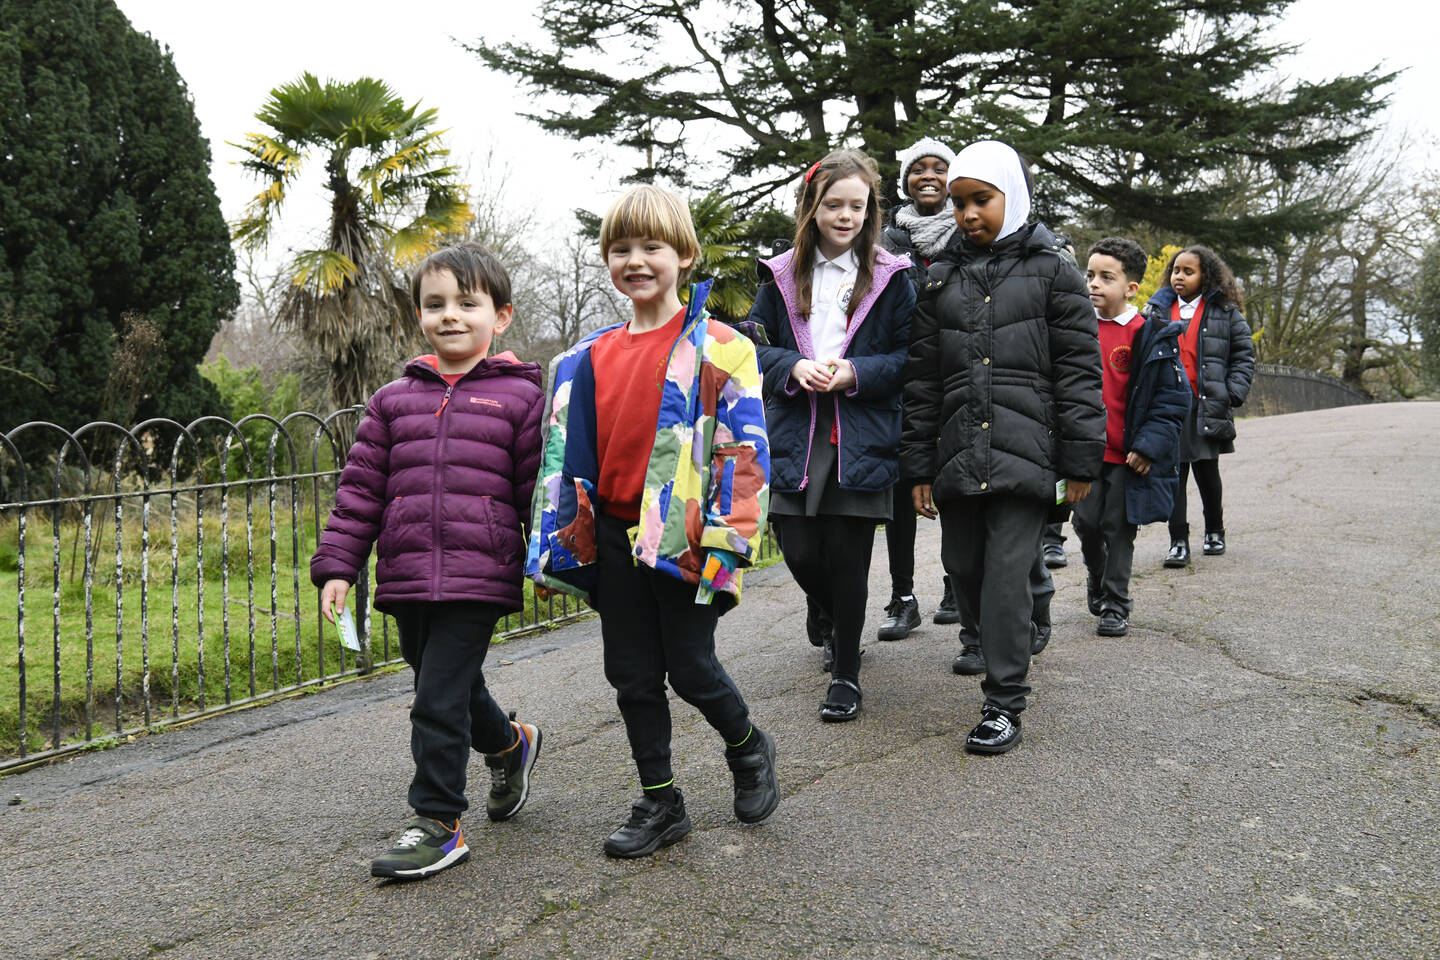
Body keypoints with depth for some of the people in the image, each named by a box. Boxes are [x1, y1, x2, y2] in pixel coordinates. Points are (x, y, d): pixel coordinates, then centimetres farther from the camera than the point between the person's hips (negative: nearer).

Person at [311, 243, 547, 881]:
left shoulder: (520, 398, 1)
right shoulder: (394, 401, 10)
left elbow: (539, 491, 3)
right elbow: (360, 489, 10)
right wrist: (336, 566, 5)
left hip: (479, 578, -5)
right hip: (407, 577, 5)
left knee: (439, 700, -7)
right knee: (454, 688, 19)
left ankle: (438, 824, 8)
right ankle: (510, 745, 47)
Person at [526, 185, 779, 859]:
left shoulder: (716, 348, -6)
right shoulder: (591, 357, 9)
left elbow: (744, 449, -9)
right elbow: (568, 454, 15)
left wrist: (728, 538, -15)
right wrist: (564, 537, 12)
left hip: (681, 538, -5)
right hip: (613, 536, 5)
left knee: (691, 669, 1)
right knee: (632, 676, 10)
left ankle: (749, 751, 32)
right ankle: (659, 804, 25)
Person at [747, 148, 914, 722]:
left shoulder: (891, 277, 2)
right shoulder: (782, 276, 8)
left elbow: (909, 357, 1)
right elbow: (753, 347, 9)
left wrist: (855, 372, -15)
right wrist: (794, 368, -10)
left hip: (860, 442, -2)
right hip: (796, 438, 2)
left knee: (848, 559, 1)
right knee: (800, 553, 2)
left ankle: (846, 672, 19)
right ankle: (838, 626, 36)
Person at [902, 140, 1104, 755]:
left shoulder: (1051, 271, 3)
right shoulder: (941, 281, 14)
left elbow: (1079, 369, 0)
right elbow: (922, 381, 14)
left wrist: (1081, 460, -4)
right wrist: (919, 467, 10)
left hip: (1025, 450, -4)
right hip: (959, 451, 4)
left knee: (1007, 573, -7)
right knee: (962, 566, 8)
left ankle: (1004, 704, 3)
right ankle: (1005, 649, 36)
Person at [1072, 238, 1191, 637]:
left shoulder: (1151, 335, -7)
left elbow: (1173, 397, -6)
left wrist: (1148, 445, -12)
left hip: (1128, 455, -3)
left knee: (1119, 528, 4)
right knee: (1086, 522, 7)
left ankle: (1115, 604, 15)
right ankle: (1096, 578, 35)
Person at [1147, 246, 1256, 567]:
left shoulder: (1224, 312, 3)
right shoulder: (1157, 309, 10)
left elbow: (1244, 355, 5)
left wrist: (1233, 393, -5)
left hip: (1208, 406, -1)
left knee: (1207, 471, 12)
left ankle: (1215, 530, 32)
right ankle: (1179, 542, 2)